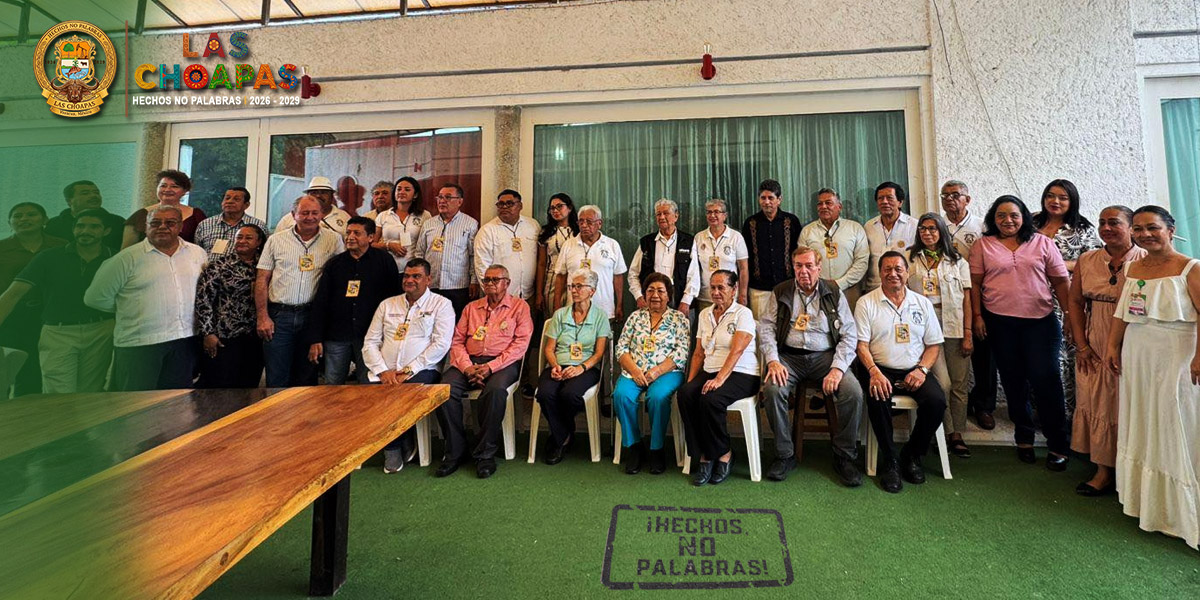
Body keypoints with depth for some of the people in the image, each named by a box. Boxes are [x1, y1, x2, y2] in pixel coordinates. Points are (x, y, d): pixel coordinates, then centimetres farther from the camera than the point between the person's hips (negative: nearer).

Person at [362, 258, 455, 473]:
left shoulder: (441, 304, 6)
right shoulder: (387, 305, 20)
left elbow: (441, 344, -6)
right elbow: (370, 342, 14)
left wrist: (409, 370, -12)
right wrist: (382, 370, -3)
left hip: (420, 371, -3)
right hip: (385, 373, 4)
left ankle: (393, 449, -2)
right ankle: (403, 445, -4)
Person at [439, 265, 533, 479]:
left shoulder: (519, 306, 9)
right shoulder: (471, 308, 22)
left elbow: (521, 343, -3)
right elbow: (457, 341, 13)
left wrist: (491, 367, -13)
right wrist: (467, 367, -7)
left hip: (503, 363, -3)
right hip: (470, 362, 4)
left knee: (495, 390, -36)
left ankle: (485, 454, -18)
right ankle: (454, 452, -9)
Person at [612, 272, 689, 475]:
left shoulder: (679, 319, 8)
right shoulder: (635, 316, 16)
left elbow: (682, 353, -4)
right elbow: (621, 348, 8)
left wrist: (656, 372, -15)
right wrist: (634, 371, -10)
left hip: (666, 372, -2)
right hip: (634, 372, 3)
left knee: (658, 397, -33)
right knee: (621, 394, -27)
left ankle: (657, 449, -11)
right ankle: (635, 445, -8)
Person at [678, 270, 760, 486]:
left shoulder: (743, 313, -2)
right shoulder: (704, 315, 17)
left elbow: (737, 350, -15)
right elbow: (698, 353, 15)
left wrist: (720, 379, -26)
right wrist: (690, 380, 1)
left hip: (741, 373, -5)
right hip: (710, 371, 5)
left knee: (710, 399, -33)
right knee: (685, 393, -25)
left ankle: (723, 454, -8)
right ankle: (703, 456, -15)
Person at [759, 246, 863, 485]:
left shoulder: (834, 293, 8)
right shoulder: (781, 292, 9)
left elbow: (849, 334, 2)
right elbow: (766, 327, 2)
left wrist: (837, 368, -13)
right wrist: (773, 361, -13)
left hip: (825, 356, 0)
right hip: (789, 356, 0)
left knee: (854, 392, -25)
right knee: (772, 389, -29)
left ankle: (844, 457, -2)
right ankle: (785, 455, -8)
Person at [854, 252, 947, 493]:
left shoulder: (923, 304, 13)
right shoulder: (866, 303, 4)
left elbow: (933, 344, 11)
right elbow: (861, 344, -3)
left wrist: (922, 369, -7)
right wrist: (874, 372, -20)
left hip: (914, 371, 3)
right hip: (880, 369, -3)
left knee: (937, 401, -24)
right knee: (877, 399, -32)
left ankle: (912, 455, 0)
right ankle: (890, 460, -12)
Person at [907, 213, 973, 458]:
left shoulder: (958, 261, 10)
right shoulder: (911, 260, 7)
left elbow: (966, 300, 6)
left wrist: (968, 334, -1)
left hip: (954, 327, 2)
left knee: (960, 384, 3)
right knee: (942, 383, -10)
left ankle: (957, 435, 15)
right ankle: (946, 433, 7)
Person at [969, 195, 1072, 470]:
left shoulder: (1042, 243, 7)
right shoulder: (983, 246, 5)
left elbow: (1060, 281, 6)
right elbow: (975, 283, 2)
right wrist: (977, 316, -4)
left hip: (1040, 321, 0)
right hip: (1000, 322, 0)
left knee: (1046, 380, -3)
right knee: (1013, 381, 10)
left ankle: (1057, 445, 10)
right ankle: (1024, 438, 24)